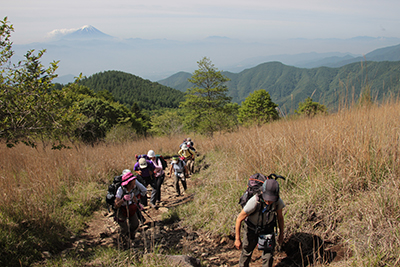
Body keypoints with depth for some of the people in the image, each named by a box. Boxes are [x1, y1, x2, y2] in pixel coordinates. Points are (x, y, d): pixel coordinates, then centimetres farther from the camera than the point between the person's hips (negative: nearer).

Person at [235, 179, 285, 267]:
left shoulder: (278, 202, -28)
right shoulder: (254, 202, -40)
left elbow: (280, 217, -6)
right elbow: (239, 219, -28)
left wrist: (281, 234, 6)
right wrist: (237, 239, -21)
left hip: (268, 228, 2)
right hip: (252, 228, -2)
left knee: (268, 255, -3)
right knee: (247, 252, 16)